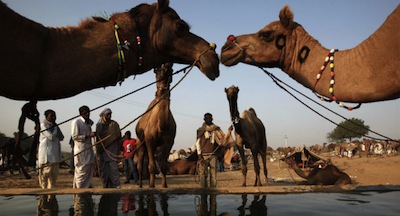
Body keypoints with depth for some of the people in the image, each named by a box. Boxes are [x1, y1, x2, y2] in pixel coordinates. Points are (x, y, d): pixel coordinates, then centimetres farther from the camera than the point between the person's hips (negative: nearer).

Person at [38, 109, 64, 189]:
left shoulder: (54, 126, 17)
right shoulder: (43, 125, -4)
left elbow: (61, 137, 9)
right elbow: (51, 136, -16)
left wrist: (56, 127, 1)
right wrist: (55, 128, -2)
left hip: (55, 154, 7)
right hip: (47, 154, -7)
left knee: (54, 175, 8)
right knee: (45, 174, -4)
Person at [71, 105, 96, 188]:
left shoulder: (89, 122, 13)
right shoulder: (76, 122, -10)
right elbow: (75, 137, -14)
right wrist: (88, 135, -19)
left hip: (89, 149, 8)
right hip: (81, 151, -8)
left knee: (89, 170, 9)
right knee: (81, 171, -5)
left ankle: (87, 187, 17)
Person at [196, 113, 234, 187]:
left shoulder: (216, 129, 10)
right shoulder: (200, 130, 6)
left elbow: (223, 139, 4)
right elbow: (198, 143, 3)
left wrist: (229, 131, -8)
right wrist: (199, 155, -5)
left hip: (213, 155, 2)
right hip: (203, 155, -2)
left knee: (213, 174, 0)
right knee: (203, 174, -5)